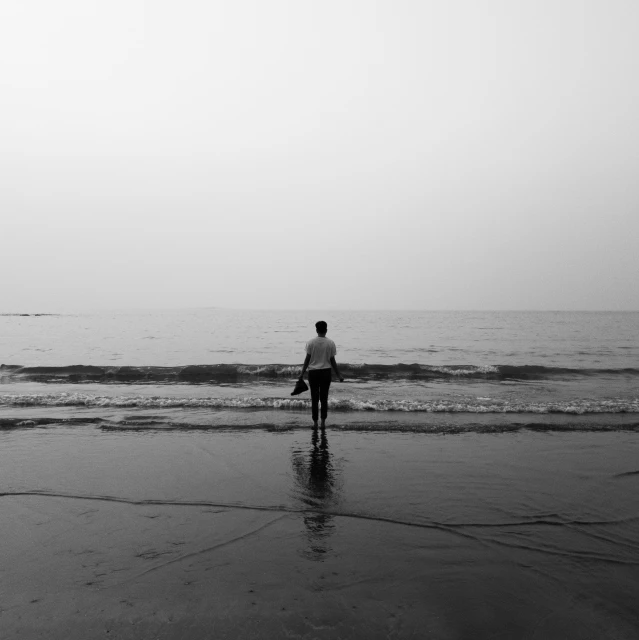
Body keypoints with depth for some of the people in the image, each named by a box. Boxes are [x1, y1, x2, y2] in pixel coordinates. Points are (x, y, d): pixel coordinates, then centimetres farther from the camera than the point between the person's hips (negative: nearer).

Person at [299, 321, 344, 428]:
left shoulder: (311, 342, -5)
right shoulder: (330, 343, -3)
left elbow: (307, 359, -4)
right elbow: (332, 361, -2)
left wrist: (302, 373, 4)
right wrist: (339, 375, 7)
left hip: (313, 372, 0)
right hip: (326, 372, 0)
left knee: (314, 398, 7)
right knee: (324, 398, 9)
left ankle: (315, 422, 10)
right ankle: (323, 421, 8)